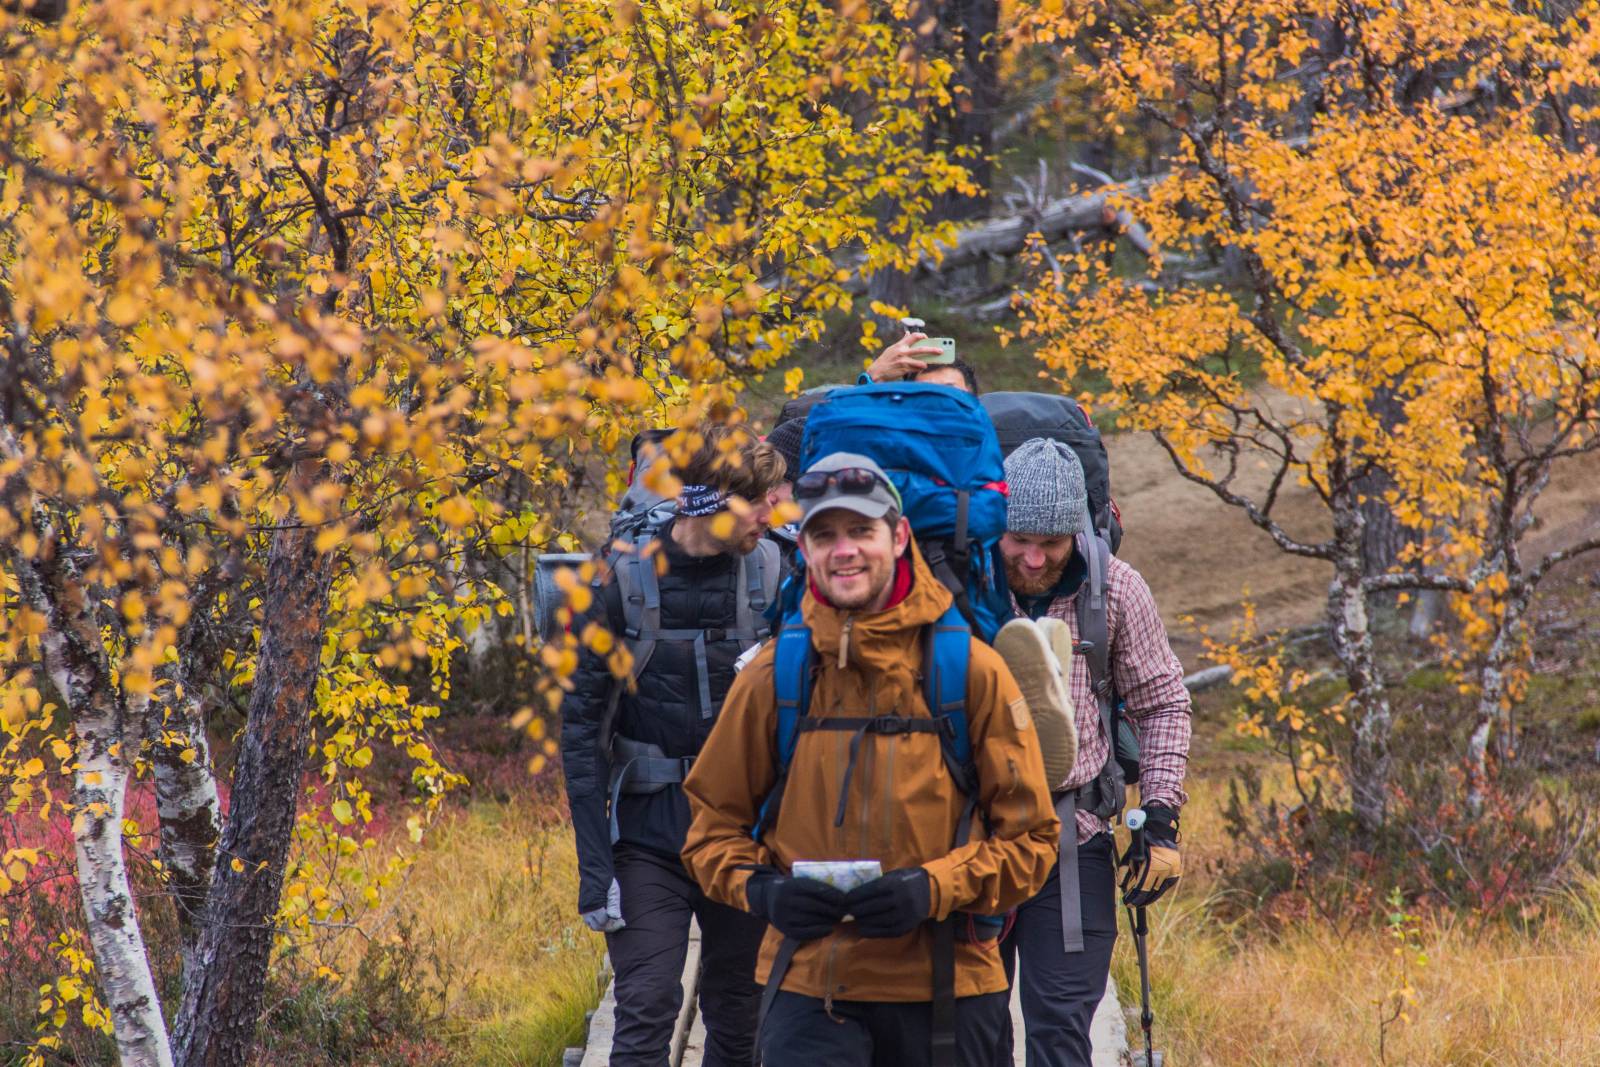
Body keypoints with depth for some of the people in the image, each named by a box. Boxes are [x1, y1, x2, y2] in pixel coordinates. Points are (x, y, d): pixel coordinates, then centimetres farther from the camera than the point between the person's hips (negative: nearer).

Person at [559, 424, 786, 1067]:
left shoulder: (773, 573, 0)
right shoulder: (625, 580, -7)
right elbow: (581, 721, -4)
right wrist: (593, 862, -9)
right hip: (650, 837, -3)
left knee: (739, 1015, 9)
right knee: (646, 1012, -10)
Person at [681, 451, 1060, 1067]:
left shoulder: (971, 670, -1)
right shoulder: (775, 674, 3)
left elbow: (1029, 837, 0)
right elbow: (712, 822, 12)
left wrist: (935, 889, -16)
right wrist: (759, 889, -8)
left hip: (942, 988, 0)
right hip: (810, 986, 0)